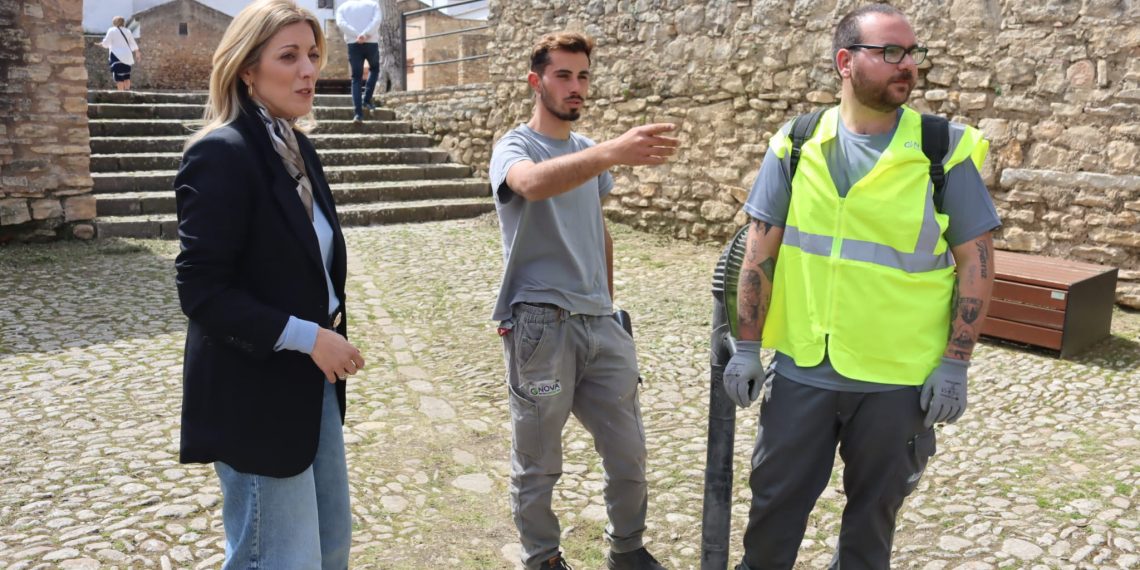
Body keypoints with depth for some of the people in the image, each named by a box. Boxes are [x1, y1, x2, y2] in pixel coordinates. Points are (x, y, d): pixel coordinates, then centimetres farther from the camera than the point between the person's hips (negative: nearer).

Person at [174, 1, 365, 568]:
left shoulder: (298, 149, 9)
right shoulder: (221, 153, -17)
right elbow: (201, 291, -20)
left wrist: (331, 330, 5)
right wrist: (307, 336, -22)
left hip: (314, 381, 9)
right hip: (255, 394, -8)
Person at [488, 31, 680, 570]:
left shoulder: (587, 151, 14)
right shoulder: (515, 146, -7)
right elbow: (533, 184, -33)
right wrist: (612, 152, -48)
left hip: (599, 323, 6)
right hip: (541, 325, -6)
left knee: (628, 453, 12)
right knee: (538, 464, 7)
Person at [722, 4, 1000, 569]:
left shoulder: (946, 149, -6)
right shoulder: (796, 144, -3)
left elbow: (976, 260, -3)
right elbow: (760, 251, 1)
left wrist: (956, 362, -7)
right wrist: (747, 346, -1)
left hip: (899, 376, -1)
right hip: (802, 368, 1)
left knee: (874, 507, 17)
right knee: (774, 498, 14)